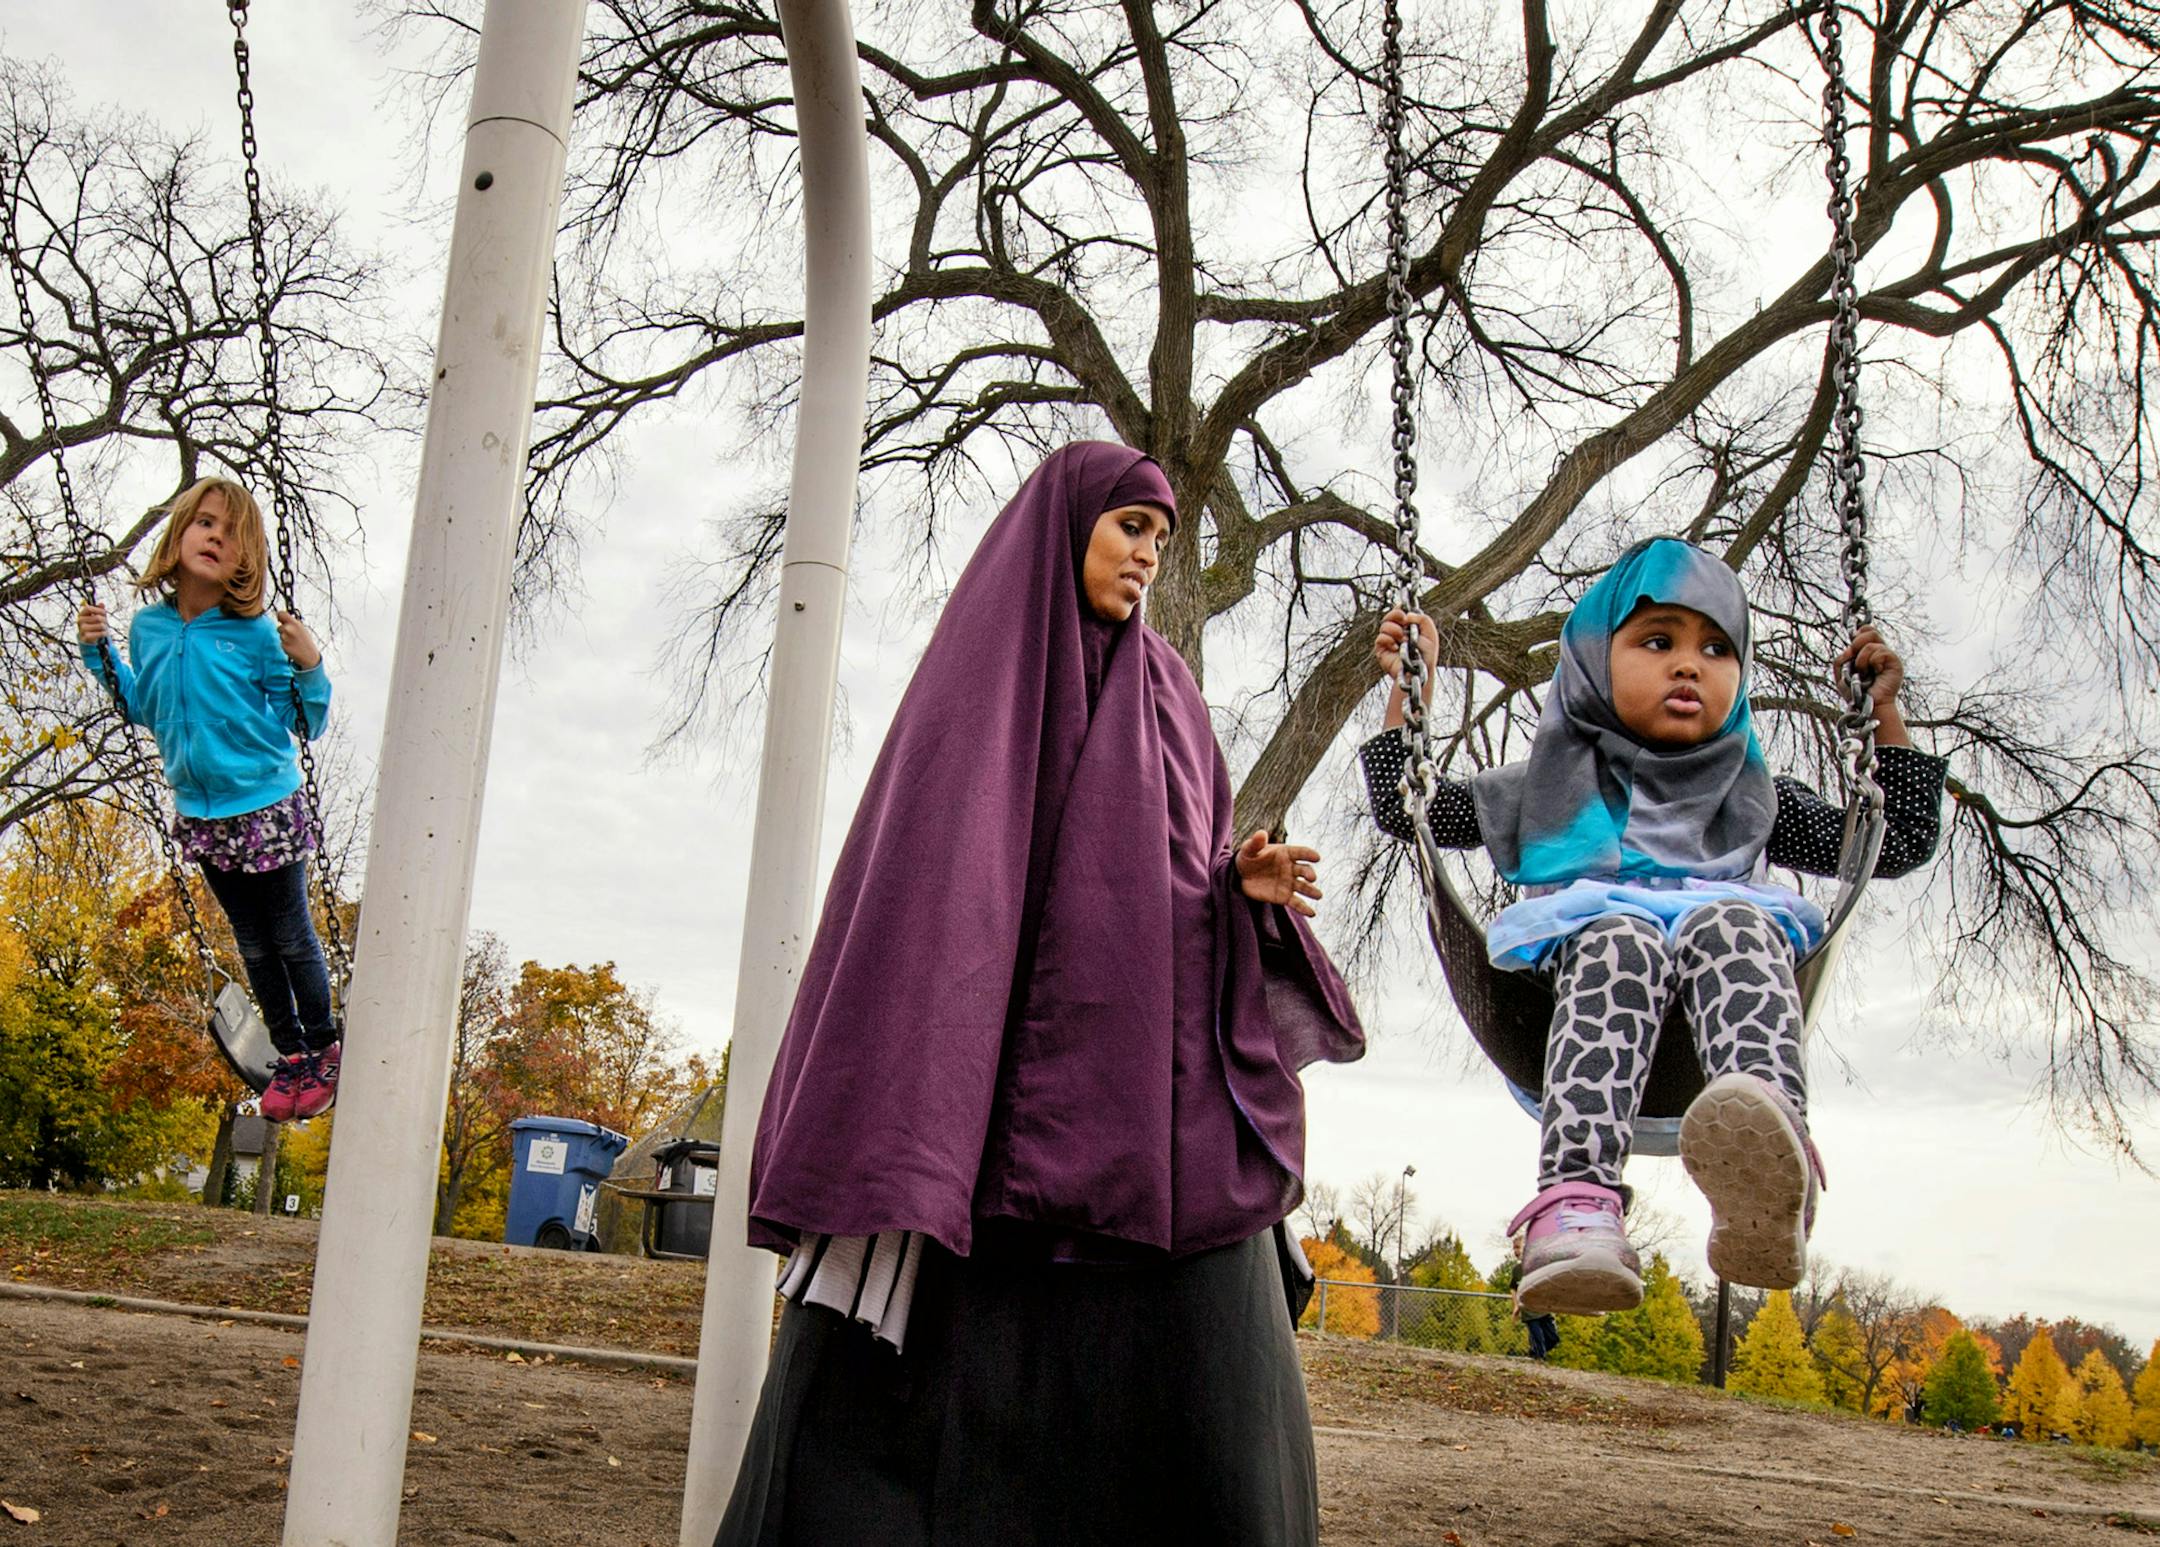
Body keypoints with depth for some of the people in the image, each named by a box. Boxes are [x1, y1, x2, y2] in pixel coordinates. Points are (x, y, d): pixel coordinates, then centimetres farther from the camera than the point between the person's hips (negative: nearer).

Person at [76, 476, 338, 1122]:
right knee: (253, 945, 18)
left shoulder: (256, 634, -16)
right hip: (200, 814, 5)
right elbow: (145, 710, 14)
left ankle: (324, 1048, 28)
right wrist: (99, 652, 5)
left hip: (268, 807, -5)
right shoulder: (148, 626, -2)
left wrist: (308, 667, -28)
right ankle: (291, 1055, 33)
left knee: (292, 938, 9)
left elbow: (305, 725, -11)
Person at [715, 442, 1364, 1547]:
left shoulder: (1163, 694, 20)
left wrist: (1246, 885, -4)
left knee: (1207, 1397, -3)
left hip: (1162, 1108, 5)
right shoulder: (980, 666, 4)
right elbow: (924, 869, -7)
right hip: (1015, 1096, -5)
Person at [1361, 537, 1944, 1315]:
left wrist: (1885, 710, 26)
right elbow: (1402, 809, 26)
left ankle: (1767, 1191, -67)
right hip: (1586, 960, 0)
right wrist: (1411, 685, 22)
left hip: (1724, 956, 1)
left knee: (1730, 924, -36)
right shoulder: (1555, 783, 28)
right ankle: (1578, 1200, -62)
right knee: (1619, 942, -38)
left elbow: (1901, 844, 31)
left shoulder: (1750, 796, 31)